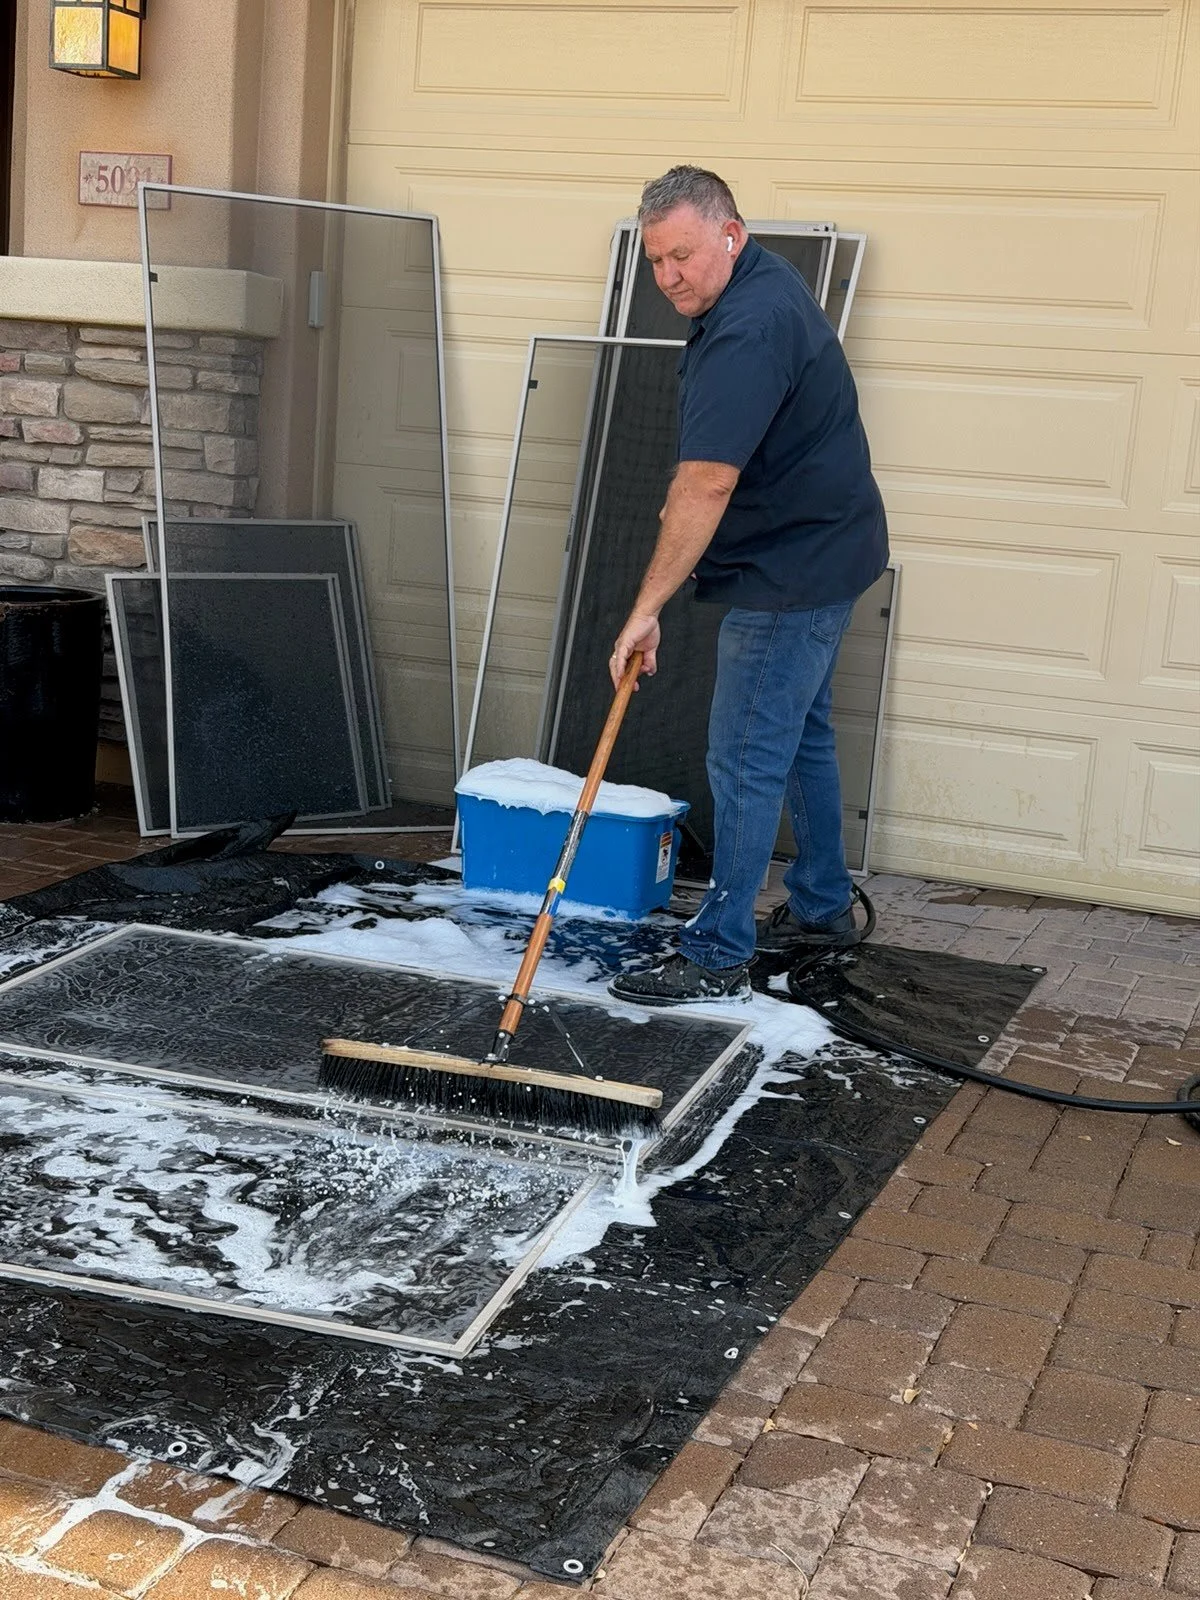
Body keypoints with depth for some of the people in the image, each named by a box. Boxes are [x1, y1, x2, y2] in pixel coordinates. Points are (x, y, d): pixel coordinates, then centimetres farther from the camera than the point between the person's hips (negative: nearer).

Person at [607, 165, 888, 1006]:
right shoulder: (764, 282, 8)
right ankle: (822, 907, 33)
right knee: (802, 734, 20)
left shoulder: (747, 334, -26)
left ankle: (719, 957, 2)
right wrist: (689, 497, 14)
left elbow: (705, 486, -31)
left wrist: (647, 609, -28)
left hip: (791, 574, -11)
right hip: (820, 556, 11)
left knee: (748, 762, -6)